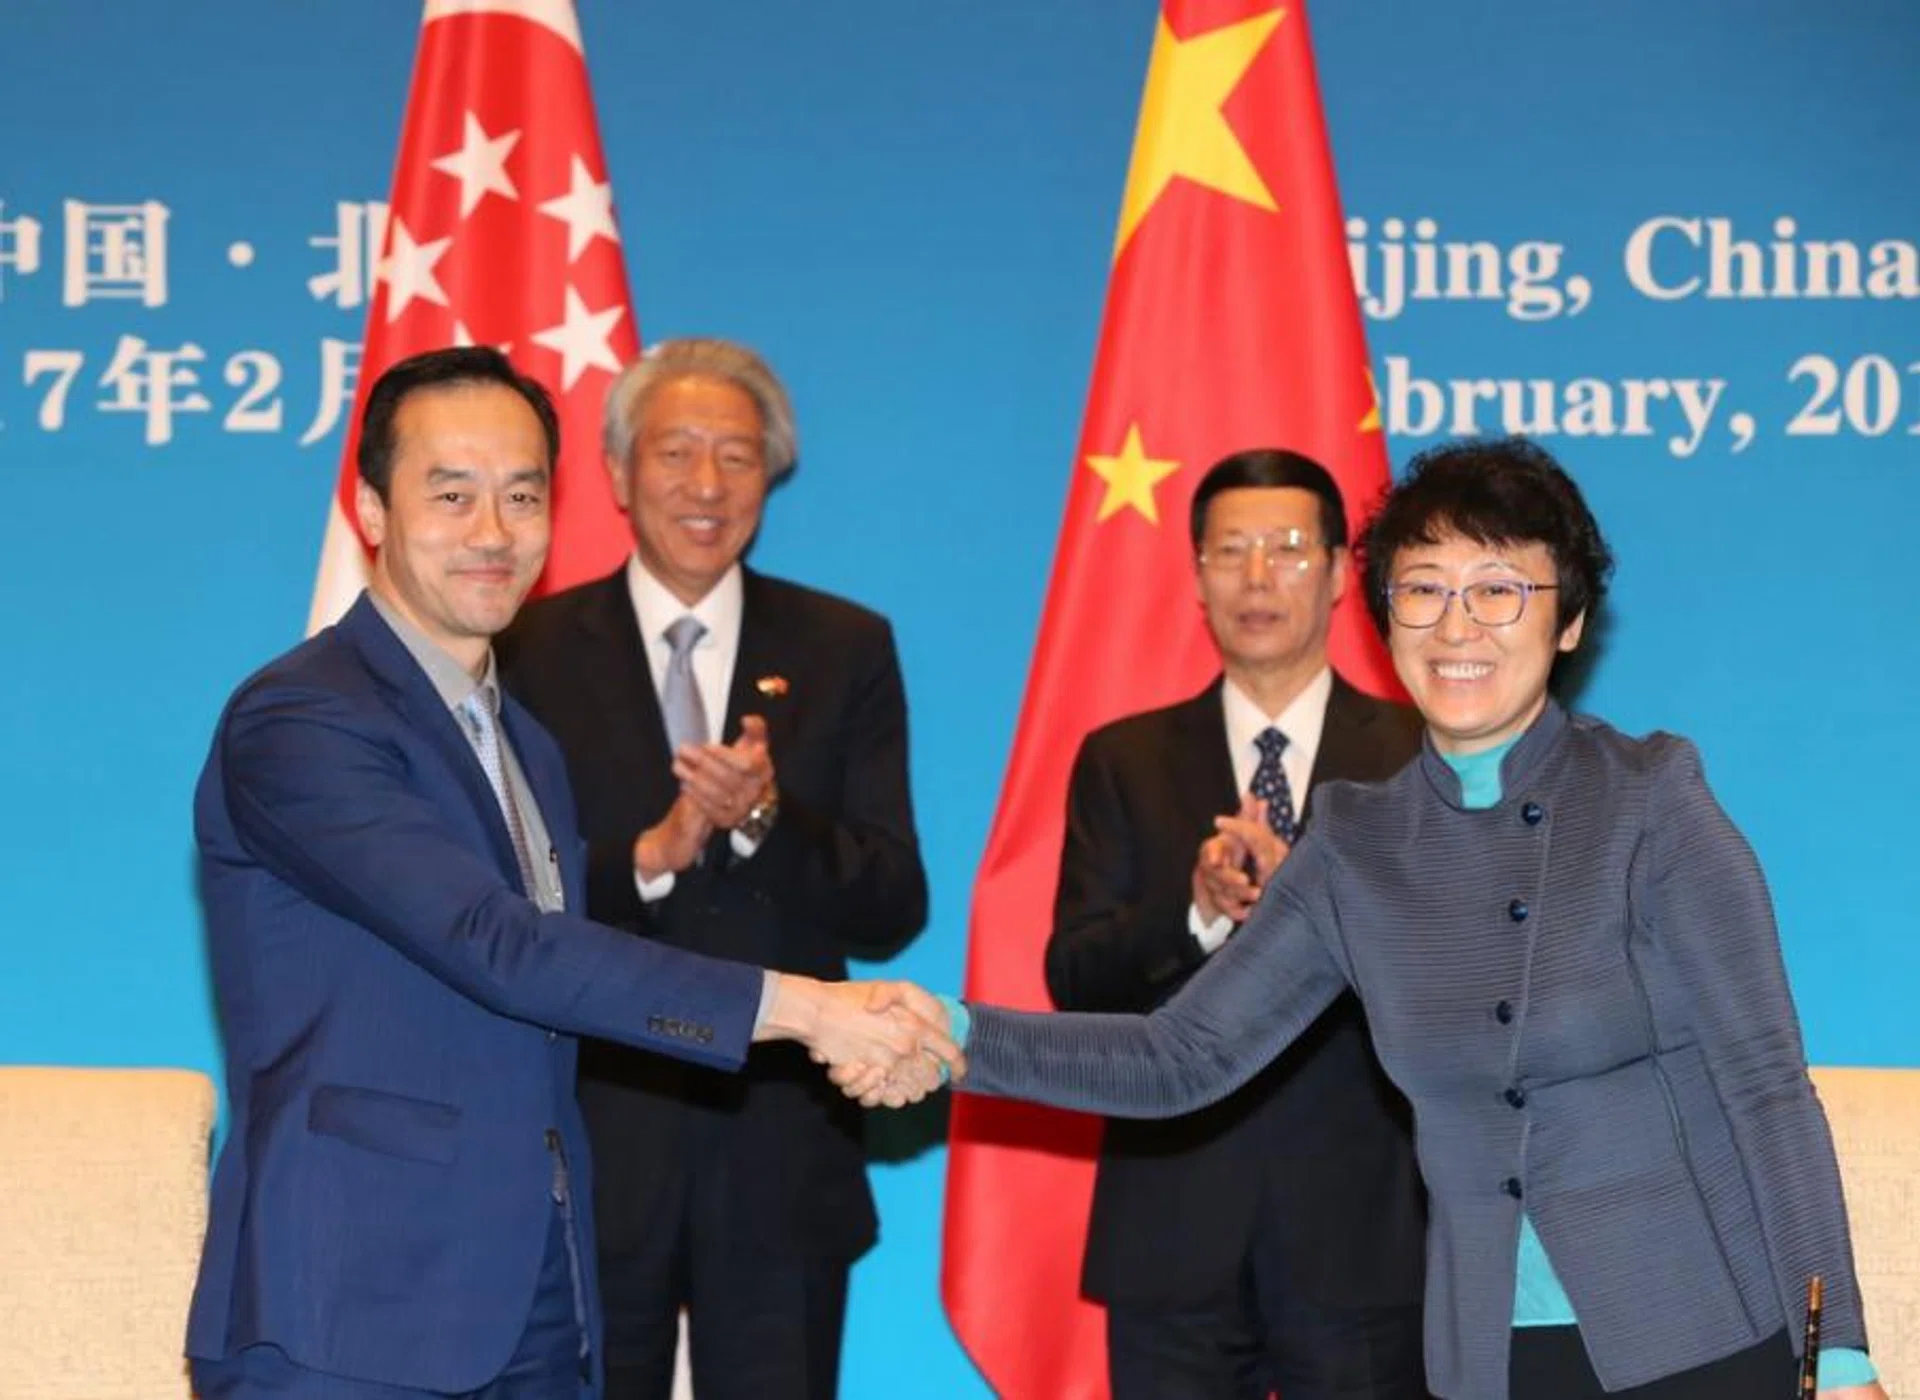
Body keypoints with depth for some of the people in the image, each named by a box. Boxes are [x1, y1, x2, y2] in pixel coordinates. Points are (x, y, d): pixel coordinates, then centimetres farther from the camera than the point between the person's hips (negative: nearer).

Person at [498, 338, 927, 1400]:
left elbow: (895, 910, -1)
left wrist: (765, 821, -18)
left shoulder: (846, 650, 5)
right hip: (592, 1143, -1)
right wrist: (648, 858, -20)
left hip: (780, 1151, 1)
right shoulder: (531, 652, 1)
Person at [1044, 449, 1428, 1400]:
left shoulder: (1423, 756, 3)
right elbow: (1073, 980, -1)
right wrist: (1196, 914, -20)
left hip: (1362, 1226, -1)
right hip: (1172, 1231, 1)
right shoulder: (1123, 761, 7)